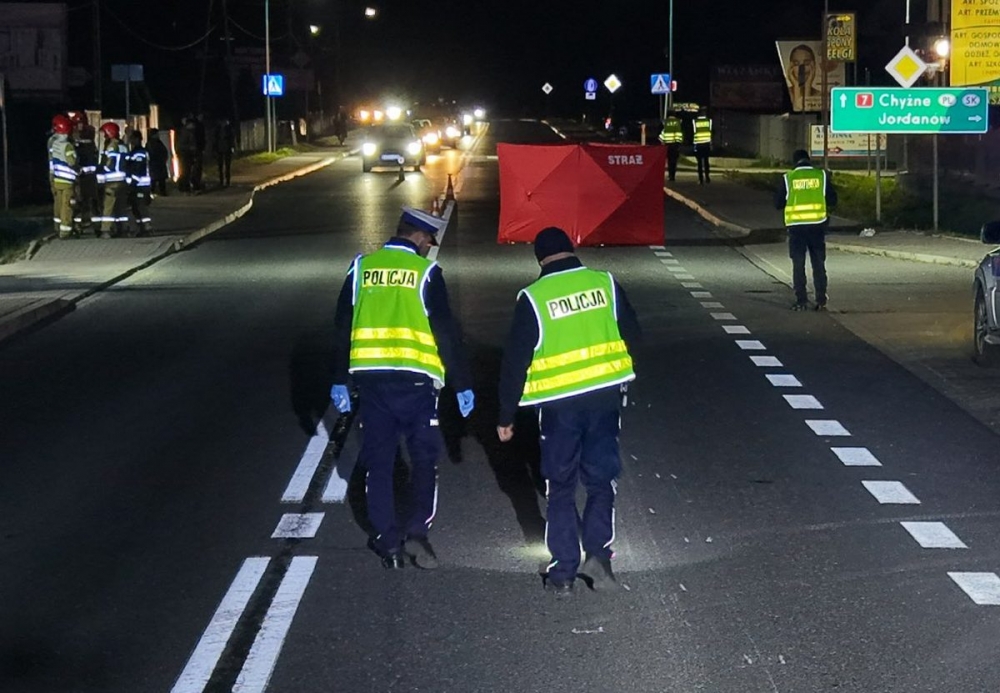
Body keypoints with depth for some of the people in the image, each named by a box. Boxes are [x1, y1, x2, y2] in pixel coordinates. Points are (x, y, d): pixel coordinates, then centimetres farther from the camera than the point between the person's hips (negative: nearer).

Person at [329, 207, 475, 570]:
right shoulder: (426, 272, -4)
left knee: (378, 462, 10)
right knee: (424, 458, 9)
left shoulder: (362, 267, 6)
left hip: (370, 378, 3)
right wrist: (462, 385, -1)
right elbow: (446, 330, -6)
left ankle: (388, 543, 13)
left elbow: (342, 326, 9)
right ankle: (417, 530, -4)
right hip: (415, 380, -3)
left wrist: (339, 380, 16)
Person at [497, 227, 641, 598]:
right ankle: (598, 552, -3)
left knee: (561, 489, 11)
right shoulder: (605, 283, -1)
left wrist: (506, 415, 3)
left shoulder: (532, 297, -7)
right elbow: (633, 336, 6)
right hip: (605, 397, 1)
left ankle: (563, 572, 11)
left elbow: (515, 360, -5)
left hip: (558, 404, -1)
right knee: (601, 480, 14)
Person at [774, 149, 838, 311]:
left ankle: (801, 300, 1)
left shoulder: (789, 178, -2)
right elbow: (832, 201, 4)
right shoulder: (822, 176, 1)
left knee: (798, 265, 5)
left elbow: (778, 203, 2)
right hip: (817, 225, 1)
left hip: (796, 226, -1)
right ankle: (821, 300, 8)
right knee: (819, 264, 10)